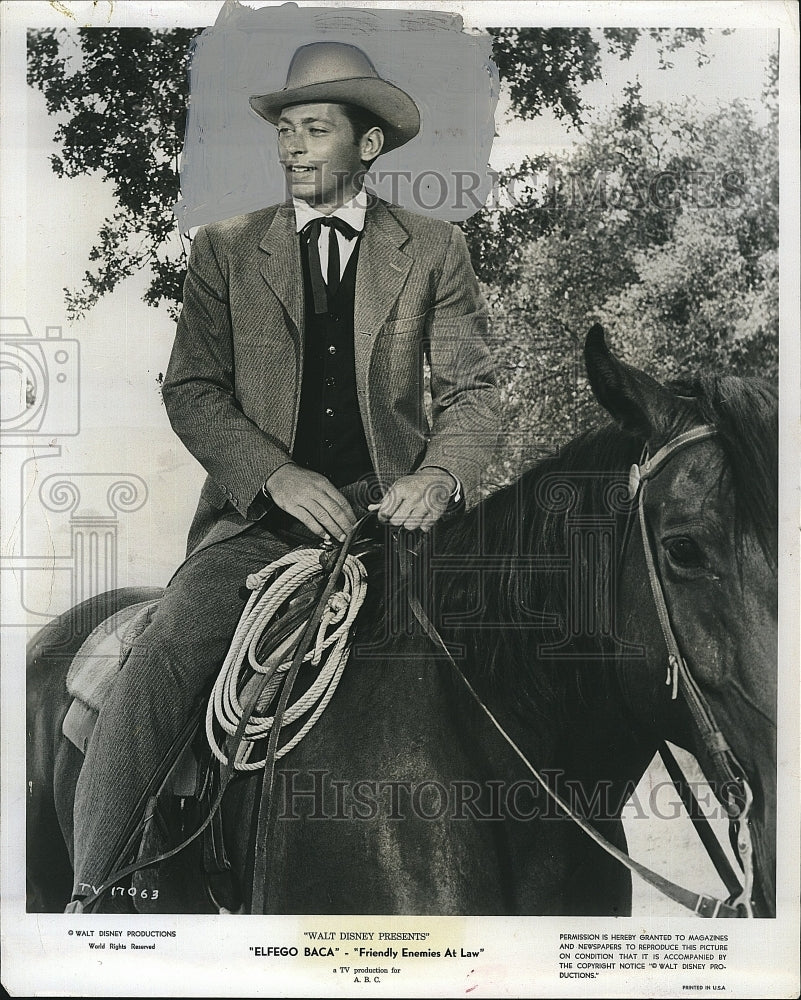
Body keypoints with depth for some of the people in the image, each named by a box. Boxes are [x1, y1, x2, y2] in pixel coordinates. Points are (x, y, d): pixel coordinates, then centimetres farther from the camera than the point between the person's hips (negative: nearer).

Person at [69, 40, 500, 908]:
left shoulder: (433, 251, 11)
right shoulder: (225, 251, 11)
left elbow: (469, 390, 7)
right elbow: (190, 390, 3)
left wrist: (441, 477, -15)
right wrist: (278, 475, -14)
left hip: (390, 507, 1)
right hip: (261, 513, 0)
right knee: (163, 657, -21)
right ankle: (94, 889, -9)